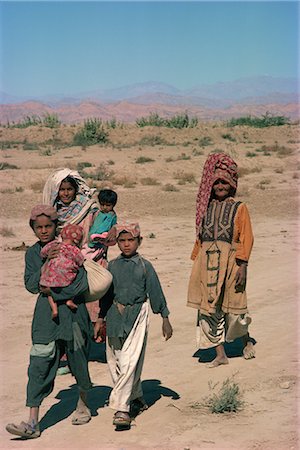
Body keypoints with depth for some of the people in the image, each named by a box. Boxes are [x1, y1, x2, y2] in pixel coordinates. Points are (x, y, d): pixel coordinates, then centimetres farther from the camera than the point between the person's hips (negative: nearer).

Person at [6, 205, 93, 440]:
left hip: (73, 313, -2)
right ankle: (33, 423, -6)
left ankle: (83, 405, 38)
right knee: (40, 365, -6)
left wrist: (52, 291, -12)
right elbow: (30, 284, -2)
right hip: (46, 317, 2)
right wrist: (45, 264, -17)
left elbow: (82, 283, -12)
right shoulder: (32, 253, 7)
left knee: (78, 363, 11)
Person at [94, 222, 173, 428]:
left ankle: (121, 408, -14)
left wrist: (165, 319, 5)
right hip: (115, 316, 4)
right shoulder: (112, 266, 8)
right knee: (115, 362, 9)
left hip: (137, 314, -4)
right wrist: (100, 320, 17)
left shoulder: (144, 266, 0)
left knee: (129, 362, -13)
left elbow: (156, 293, 4)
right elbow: (106, 294, 15)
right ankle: (137, 399, 28)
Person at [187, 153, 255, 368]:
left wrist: (242, 265, -13)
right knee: (209, 308, 1)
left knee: (233, 307, 1)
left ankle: (246, 340, 30)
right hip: (207, 263, 4)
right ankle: (220, 354, 8)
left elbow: (247, 237, -4)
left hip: (230, 261, -4)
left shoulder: (239, 208, 2)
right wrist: (196, 262, 10)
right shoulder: (207, 207, 14)